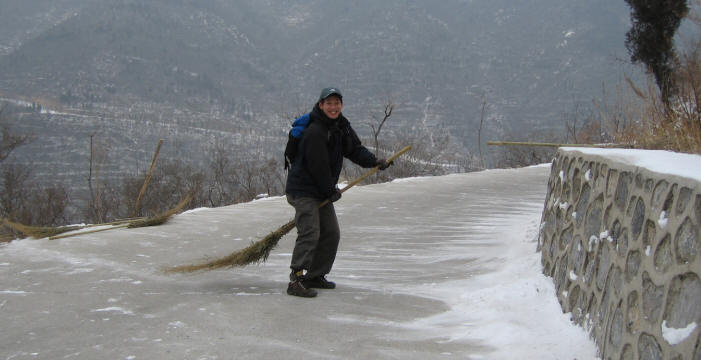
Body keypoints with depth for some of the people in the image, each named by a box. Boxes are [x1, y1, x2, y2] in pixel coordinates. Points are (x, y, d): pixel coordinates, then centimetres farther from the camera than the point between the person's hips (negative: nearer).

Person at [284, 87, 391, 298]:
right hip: (303, 190, -10)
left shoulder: (342, 126, 8)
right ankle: (296, 280, -20)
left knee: (331, 233, 12)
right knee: (310, 232, -19)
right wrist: (331, 191, -11)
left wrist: (375, 161, -7)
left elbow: (355, 149, 10)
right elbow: (318, 166, -20)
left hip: (323, 191, 10)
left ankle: (315, 276, 23)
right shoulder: (315, 131, -22)